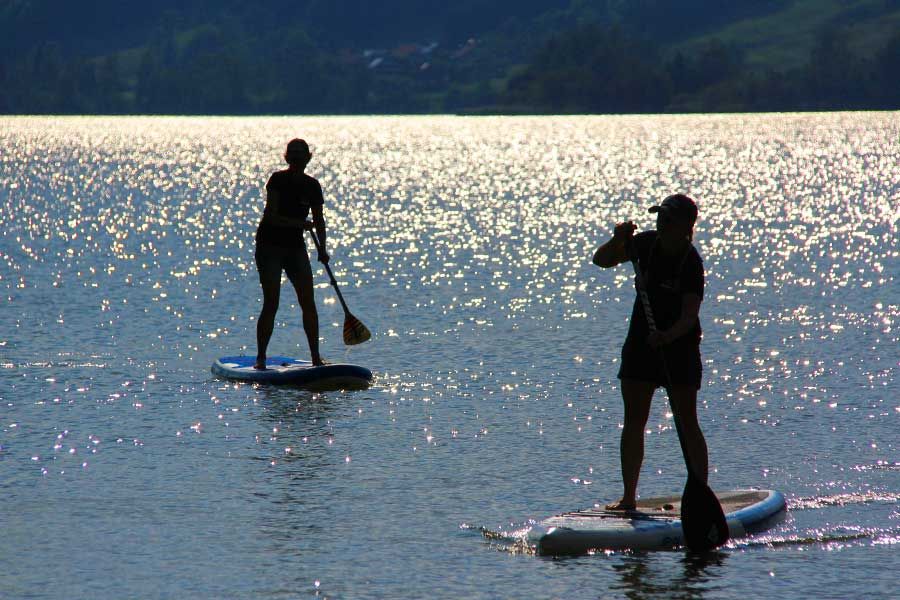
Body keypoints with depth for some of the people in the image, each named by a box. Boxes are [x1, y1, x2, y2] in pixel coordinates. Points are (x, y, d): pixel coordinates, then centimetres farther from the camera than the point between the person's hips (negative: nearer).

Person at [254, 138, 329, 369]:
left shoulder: (312, 186, 5)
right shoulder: (278, 180, -11)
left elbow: (319, 220, 9)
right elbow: (271, 216, -18)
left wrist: (322, 248, -5)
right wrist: (301, 223, -27)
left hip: (295, 247, 5)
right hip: (270, 245, -5)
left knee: (308, 302, -1)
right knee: (271, 304, -10)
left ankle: (316, 357, 5)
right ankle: (260, 358, -4)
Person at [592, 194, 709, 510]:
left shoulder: (690, 262, -18)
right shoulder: (646, 243, -1)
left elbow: (690, 314, -28)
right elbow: (601, 260, 4)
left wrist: (669, 335, -46)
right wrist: (617, 241, -16)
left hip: (679, 345, -5)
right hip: (641, 342, 5)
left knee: (687, 423, -6)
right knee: (633, 421, 5)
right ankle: (629, 496, 11)